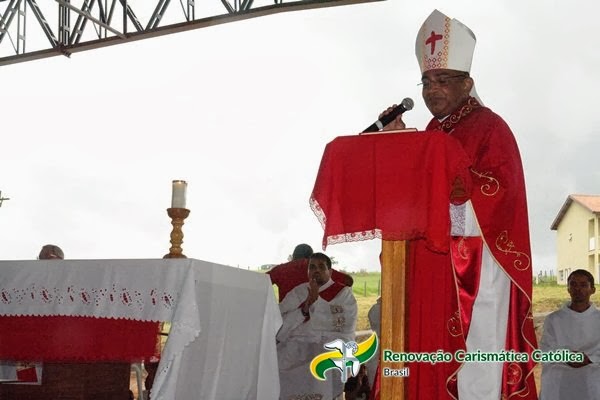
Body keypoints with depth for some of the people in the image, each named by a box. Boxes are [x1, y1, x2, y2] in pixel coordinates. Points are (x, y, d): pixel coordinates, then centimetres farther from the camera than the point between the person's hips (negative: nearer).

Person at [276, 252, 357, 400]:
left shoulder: (344, 293, 6)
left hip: (331, 347, -3)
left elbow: (344, 323, -11)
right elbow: (278, 325, 2)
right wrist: (304, 310, -12)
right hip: (296, 348, 3)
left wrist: (316, 301, -12)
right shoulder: (297, 293, 14)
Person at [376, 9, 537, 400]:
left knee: (474, 356, -7)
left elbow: (500, 190, -14)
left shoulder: (490, 128, -2)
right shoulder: (429, 135, 19)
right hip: (428, 263, 7)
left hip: (474, 264, -7)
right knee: (430, 352, 5)